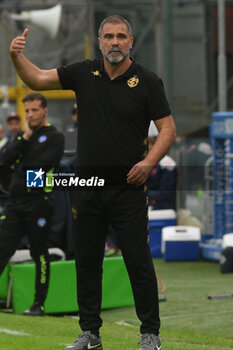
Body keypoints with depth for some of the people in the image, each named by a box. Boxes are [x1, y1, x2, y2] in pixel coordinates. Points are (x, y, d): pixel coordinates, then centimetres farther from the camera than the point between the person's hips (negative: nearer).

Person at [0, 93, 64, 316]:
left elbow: (43, 165, -15)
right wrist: (25, 138, -4)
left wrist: (20, 166, -1)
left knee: (39, 254, 0)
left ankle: (39, 304, 5)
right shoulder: (24, 136, 19)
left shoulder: (54, 137, -1)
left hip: (38, 203, -6)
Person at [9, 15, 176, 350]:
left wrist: (149, 161, -19)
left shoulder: (147, 80, -4)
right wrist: (17, 57, -15)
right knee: (86, 262, 9)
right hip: (88, 186, 4)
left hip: (128, 188, -4)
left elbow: (168, 128, -4)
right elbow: (37, 79, 4)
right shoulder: (84, 73, 5)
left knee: (138, 262, -3)